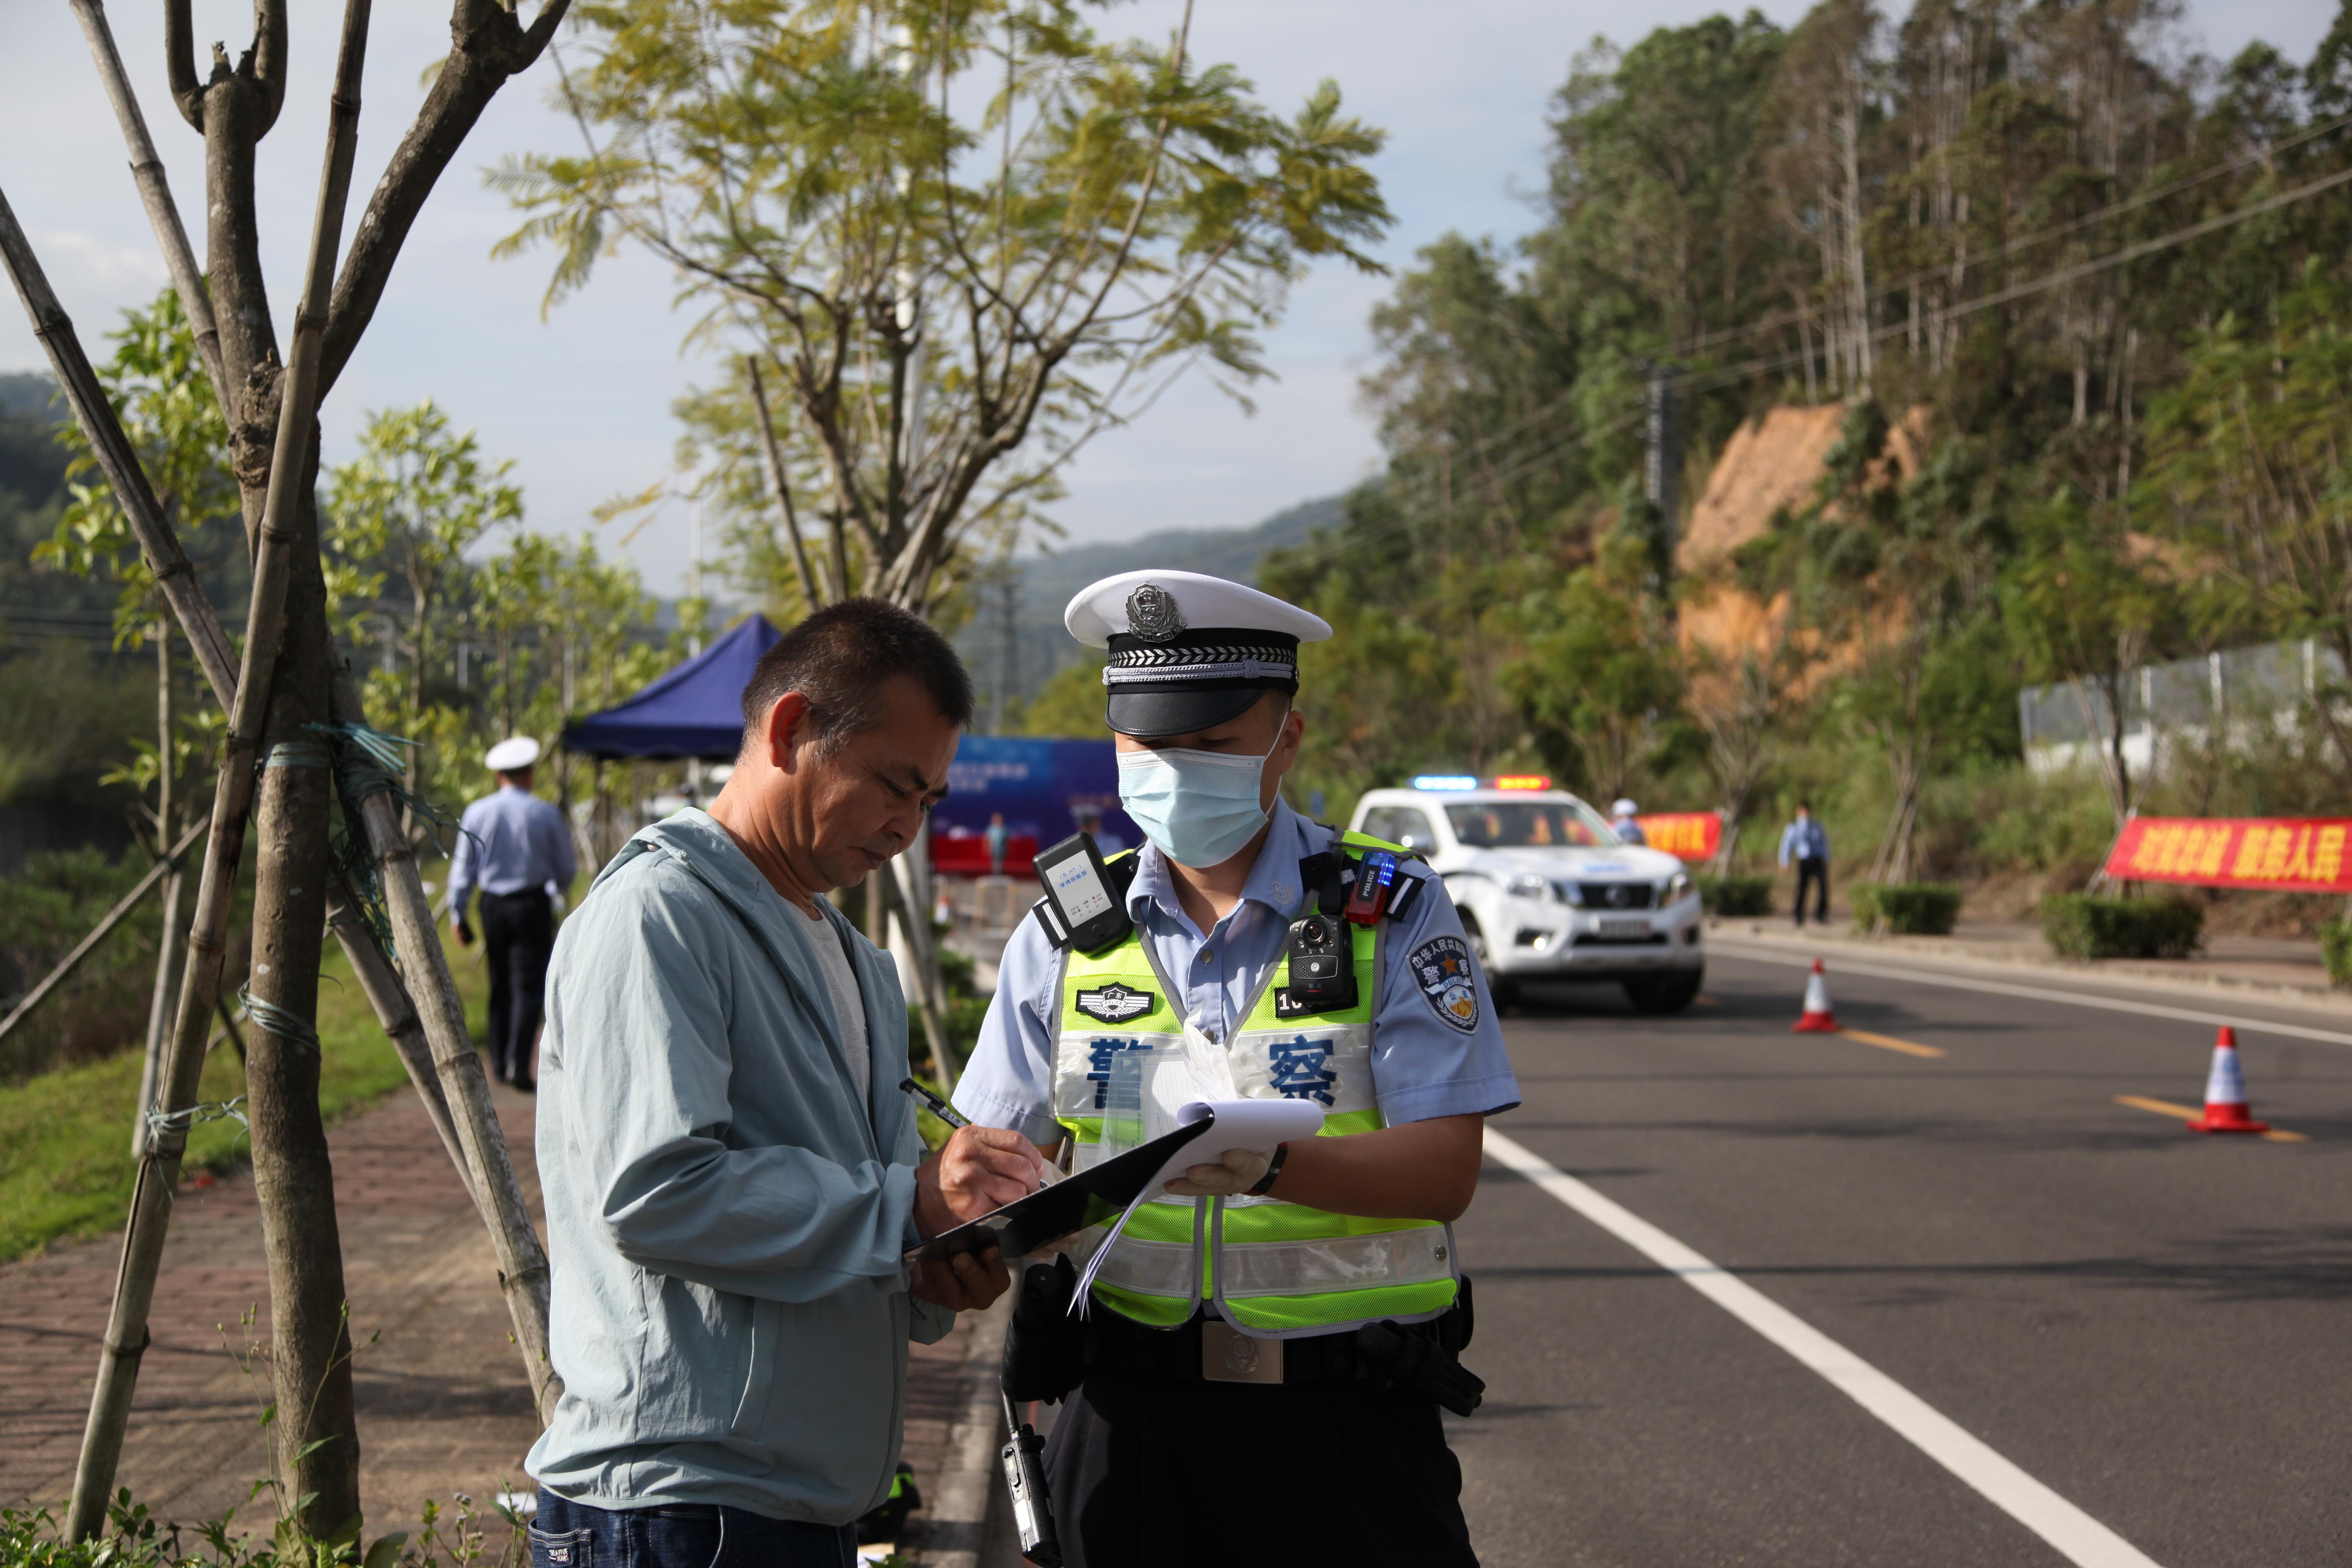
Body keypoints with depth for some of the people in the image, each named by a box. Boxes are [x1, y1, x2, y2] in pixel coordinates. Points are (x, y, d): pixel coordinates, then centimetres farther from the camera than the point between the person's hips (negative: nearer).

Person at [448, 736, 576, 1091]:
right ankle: (518, 1062, -18)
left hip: (493, 906, 3)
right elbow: (566, 869, 3)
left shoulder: (476, 813, 0)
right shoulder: (546, 814, -5)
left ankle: (499, 1063, 17)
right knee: (530, 985, -5)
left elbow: (463, 867, 3)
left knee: (500, 985, 14)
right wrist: (555, 891, 25)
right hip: (532, 903, -3)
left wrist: (458, 914, 11)